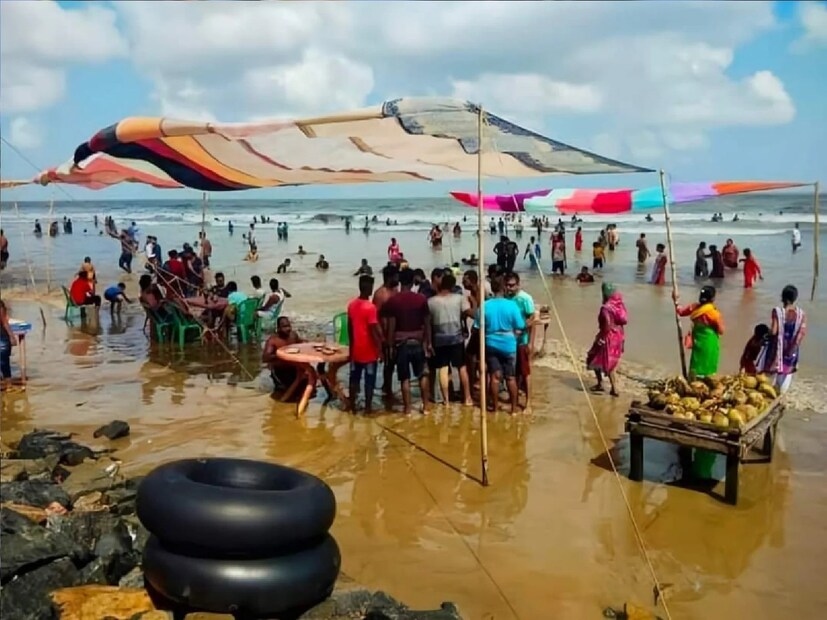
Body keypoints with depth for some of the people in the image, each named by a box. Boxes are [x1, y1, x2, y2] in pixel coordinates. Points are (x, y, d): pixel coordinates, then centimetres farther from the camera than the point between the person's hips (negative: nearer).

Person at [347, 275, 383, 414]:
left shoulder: (352, 305, 2)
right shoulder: (370, 307, -19)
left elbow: (349, 327, 10)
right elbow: (373, 330, -18)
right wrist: (379, 347, -10)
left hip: (356, 348, 6)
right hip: (369, 349, -6)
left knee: (354, 377, 15)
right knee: (369, 379, 4)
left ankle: (352, 404, 22)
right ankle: (368, 406, 9)